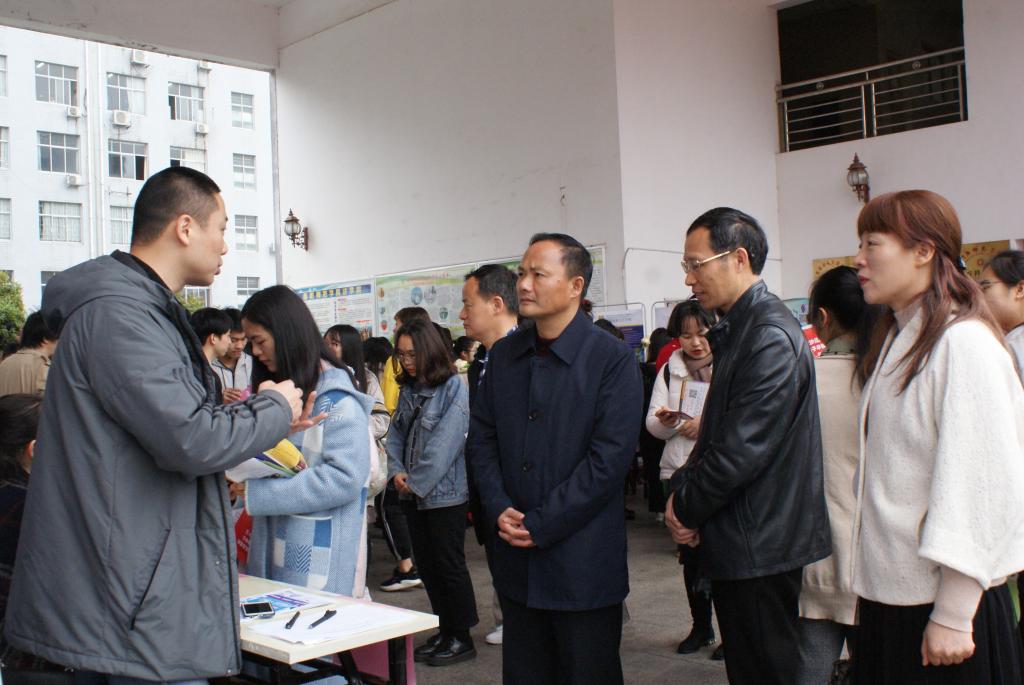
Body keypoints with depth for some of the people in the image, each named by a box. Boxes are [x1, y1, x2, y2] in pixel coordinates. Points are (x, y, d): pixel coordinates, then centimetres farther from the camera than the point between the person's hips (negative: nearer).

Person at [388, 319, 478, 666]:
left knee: (449, 565, 2)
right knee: (426, 564, 13)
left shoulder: (453, 389, -14)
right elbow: (397, 434, 11)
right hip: (413, 495, 7)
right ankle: (445, 631, 27)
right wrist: (397, 471, -5)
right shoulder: (408, 389, 8)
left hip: (445, 493, -7)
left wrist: (416, 482, -14)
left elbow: (444, 445, -19)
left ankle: (461, 638, 16)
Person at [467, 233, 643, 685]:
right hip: (516, 558, 5)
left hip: (583, 564, -5)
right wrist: (499, 510, -5)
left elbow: (610, 457, -15)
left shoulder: (613, 359, -9)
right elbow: (481, 438, 10)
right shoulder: (503, 356, 8)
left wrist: (540, 525, -15)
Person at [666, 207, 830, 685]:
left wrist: (686, 508, -10)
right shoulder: (737, 330, 11)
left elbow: (741, 449, -23)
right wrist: (682, 491, 1)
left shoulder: (770, 337, -20)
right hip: (742, 543, 9)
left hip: (760, 549, -9)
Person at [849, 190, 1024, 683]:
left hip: (941, 604, -8)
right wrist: (868, 583, 12)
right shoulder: (898, 339, 13)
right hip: (888, 593, 8)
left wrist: (952, 616, -18)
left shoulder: (965, 342, -15)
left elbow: (981, 483, -19)